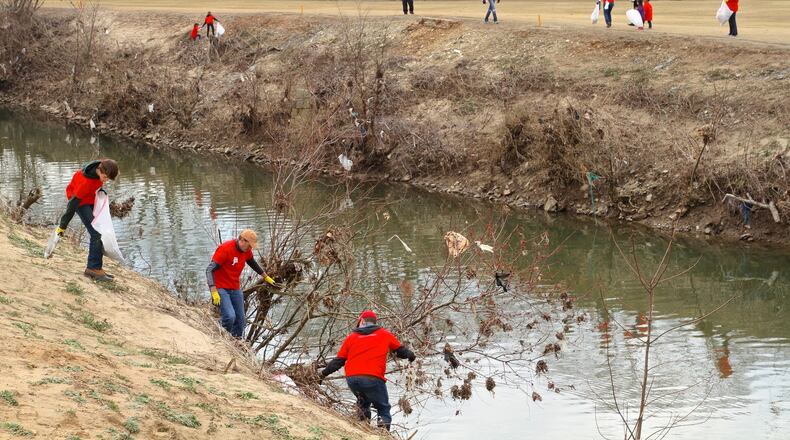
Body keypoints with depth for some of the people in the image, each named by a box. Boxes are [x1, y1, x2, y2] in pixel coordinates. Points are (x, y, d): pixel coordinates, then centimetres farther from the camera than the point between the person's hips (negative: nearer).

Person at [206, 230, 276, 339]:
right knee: (230, 317, -24)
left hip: (235, 289, 8)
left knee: (240, 320, 2)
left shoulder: (246, 251, 2)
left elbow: (253, 263, 26)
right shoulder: (225, 249, -20)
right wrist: (214, 292, -31)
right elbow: (209, 270, -22)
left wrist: (265, 277, 39)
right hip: (220, 288, -7)